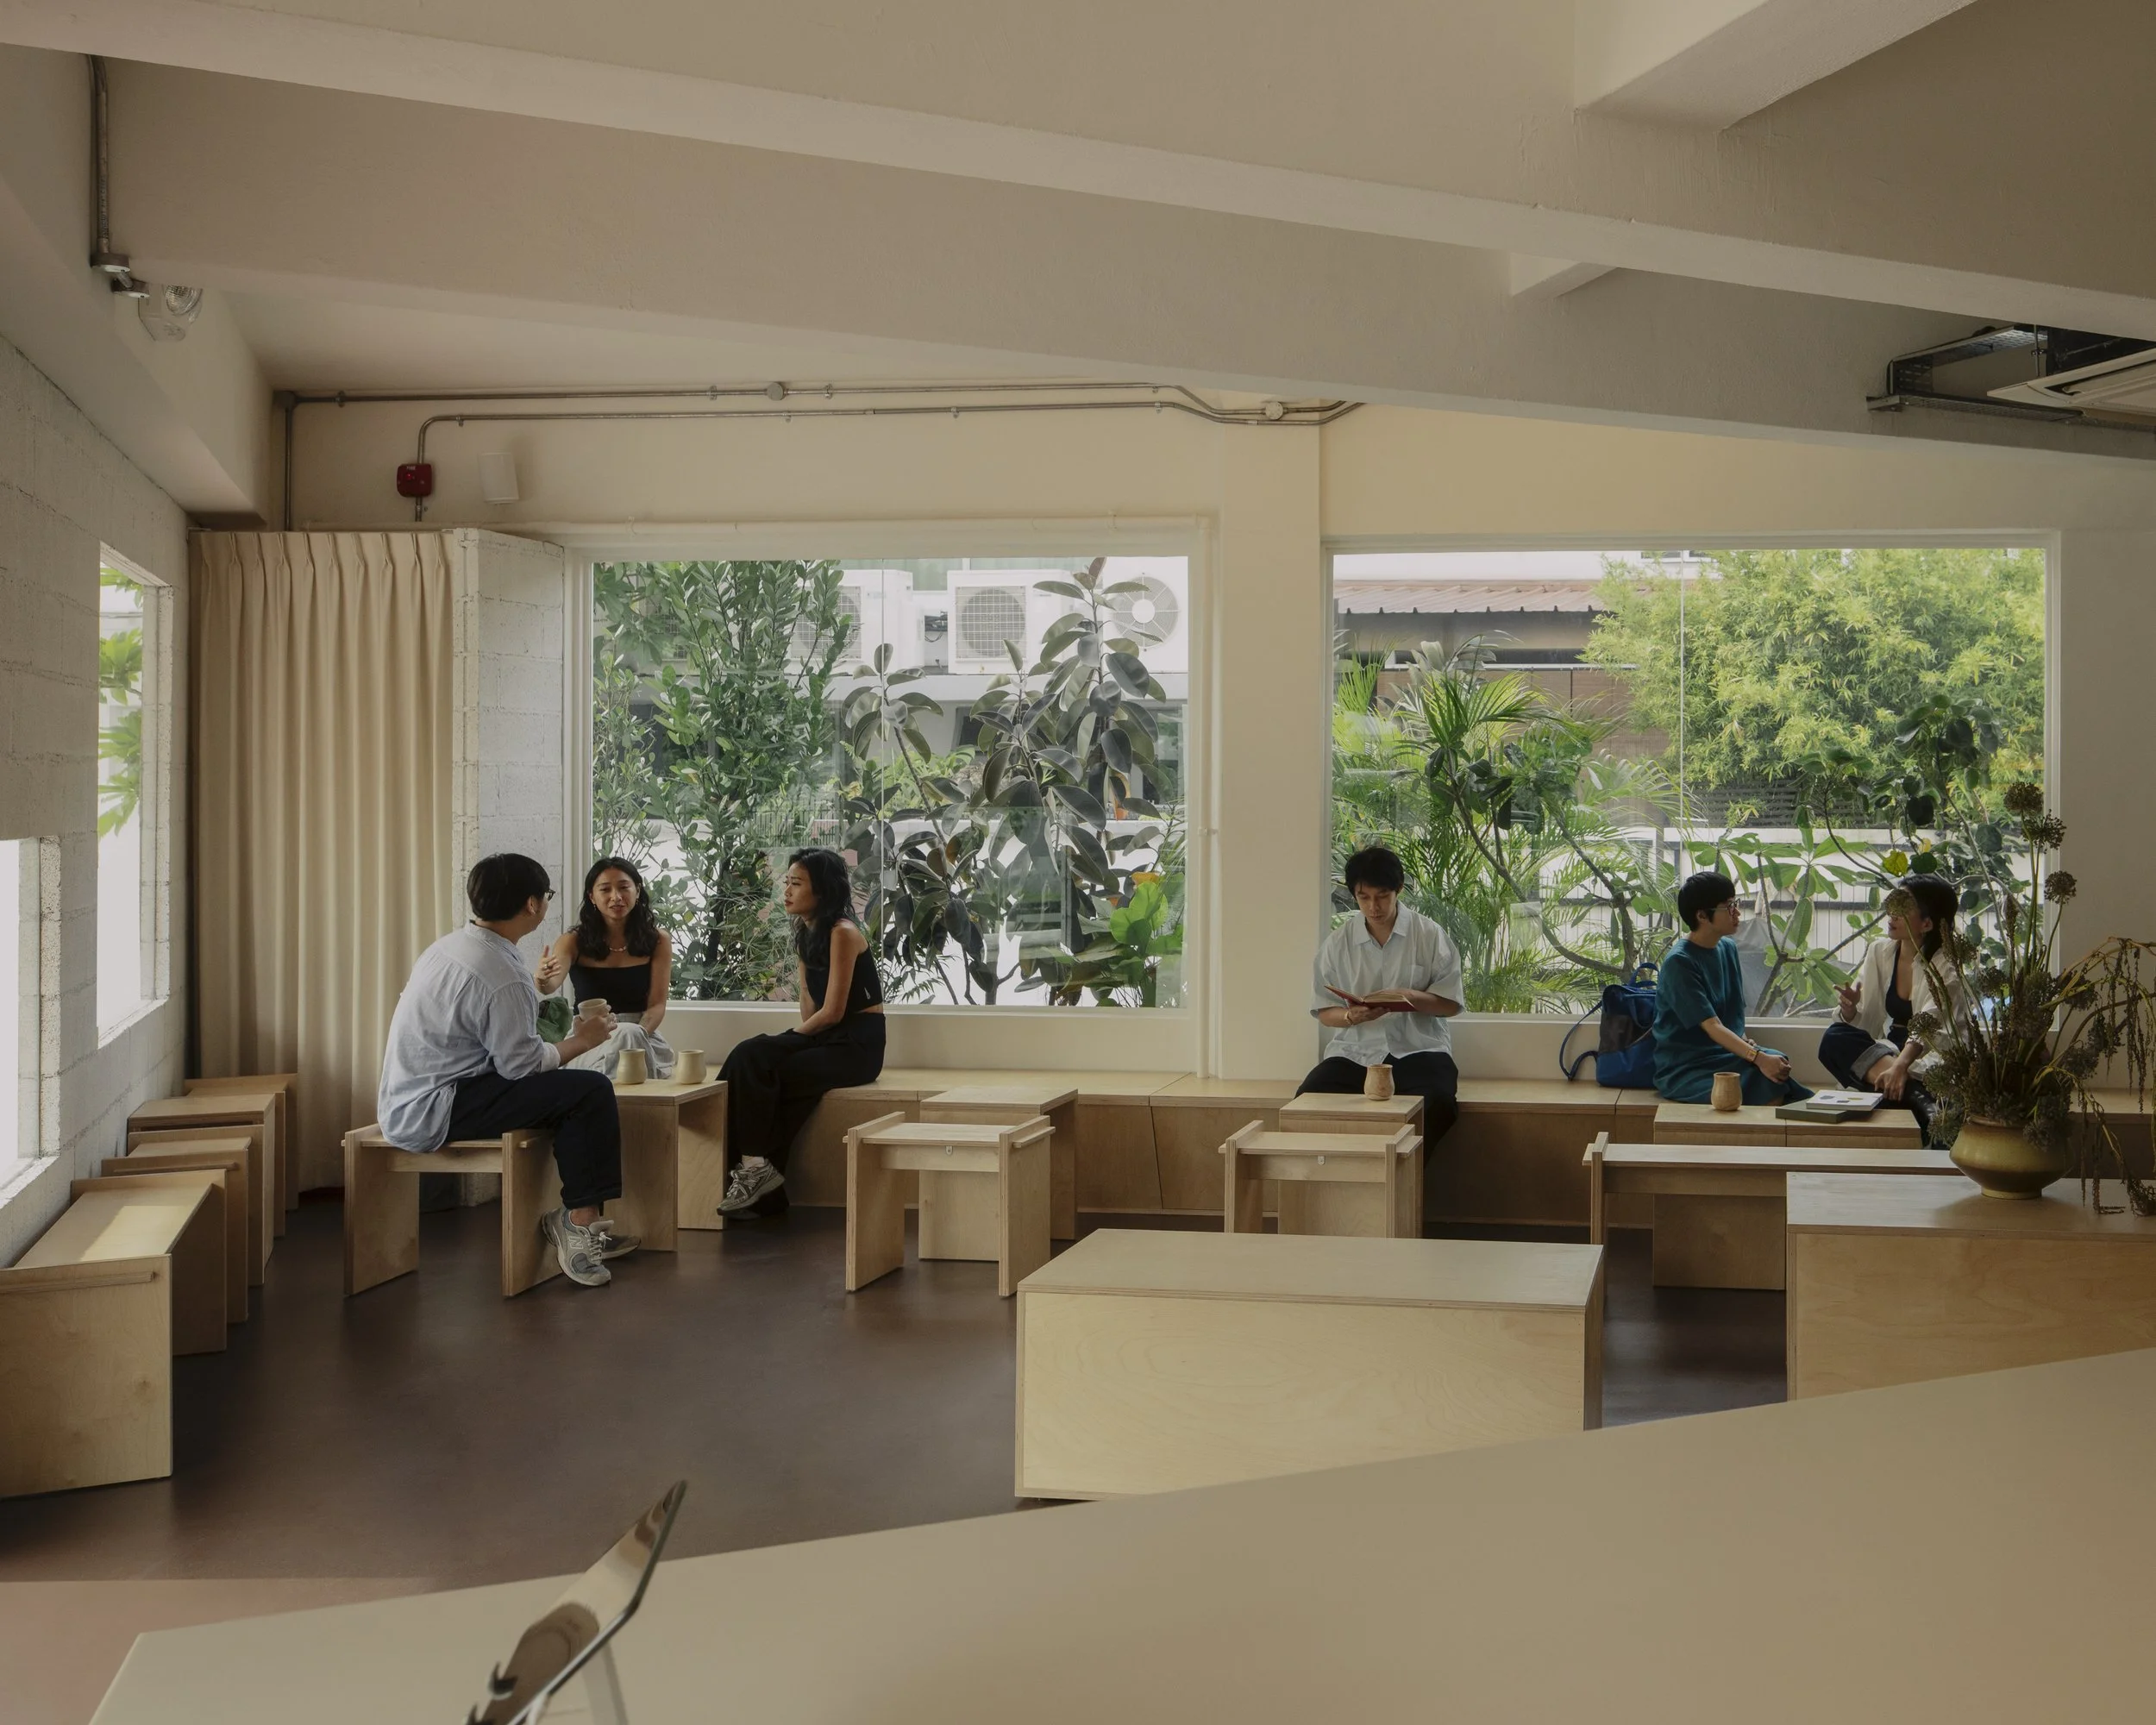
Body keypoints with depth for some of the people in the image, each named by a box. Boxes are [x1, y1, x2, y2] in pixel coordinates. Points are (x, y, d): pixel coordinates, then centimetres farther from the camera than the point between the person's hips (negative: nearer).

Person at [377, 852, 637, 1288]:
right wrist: (578, 1043, 1)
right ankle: (580, 1219, -3)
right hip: (432, 1113, -10)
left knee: (570, 1091, 13)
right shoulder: (501, 977, -21)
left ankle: (578, 1221, 12)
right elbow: (521, 1064, -16)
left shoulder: (451, 946, 9)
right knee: (591, 1090, -15)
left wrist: (536, 984, 39)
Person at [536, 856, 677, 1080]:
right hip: (589, 1043, -1)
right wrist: (543, 978, -42)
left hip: (644, 1037, 1)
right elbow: (551, 985, -16)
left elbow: (657, 1005, 0)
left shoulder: (657, 941, 6)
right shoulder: (573, 942, 4)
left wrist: (638, 1034, -21)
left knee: (630, 1034, -34)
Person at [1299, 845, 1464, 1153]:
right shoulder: (1337, 943, 7)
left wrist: (1411, 997, -16)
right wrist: (1351, 1016, -15)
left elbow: (1451, 1003, 3)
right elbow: (1324, 1012, 8)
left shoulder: (1429, 936, 2)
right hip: (1355, 1050, 2)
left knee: (1439, 1102, -34)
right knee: (1308, 1098, -27)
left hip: (1417, 1048, -2)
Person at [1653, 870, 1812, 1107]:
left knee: (1778, 1061, -24)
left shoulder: (1728, 948, 11)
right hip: (1683, 1068, -7)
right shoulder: (1679, 963, -15)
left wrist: (1744, 1041, 0)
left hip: (1724, 1053, 7)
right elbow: (1712, 1026, -22)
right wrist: (1758, 1058, -32)